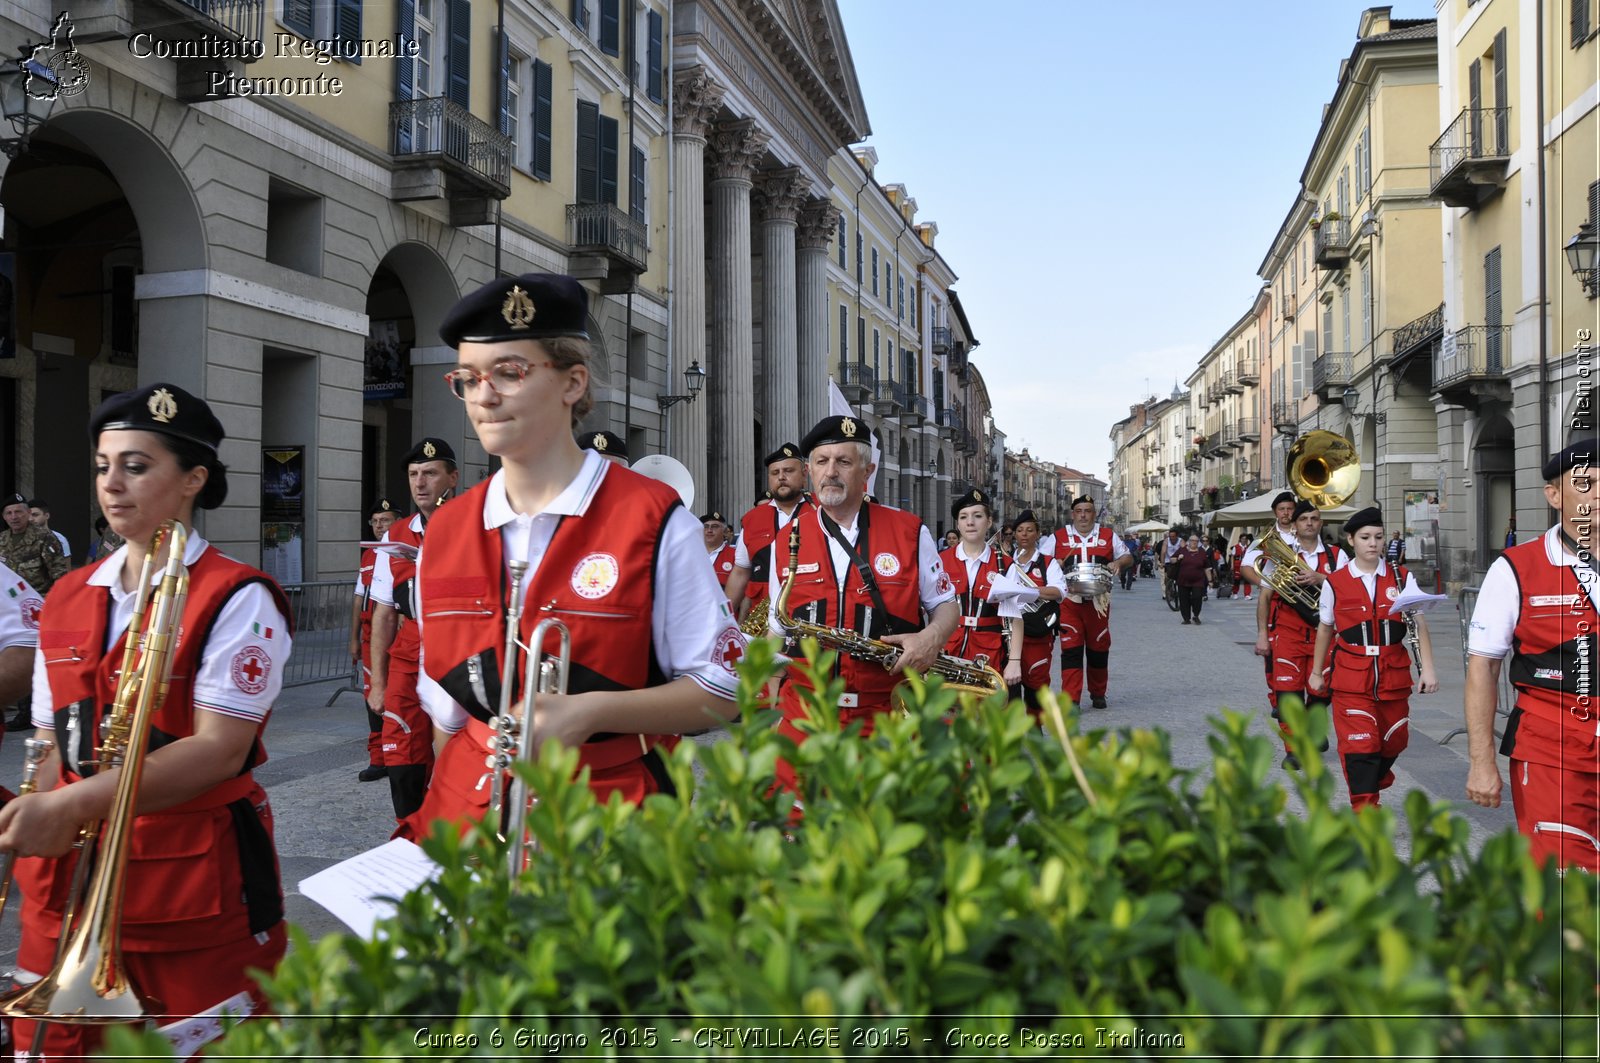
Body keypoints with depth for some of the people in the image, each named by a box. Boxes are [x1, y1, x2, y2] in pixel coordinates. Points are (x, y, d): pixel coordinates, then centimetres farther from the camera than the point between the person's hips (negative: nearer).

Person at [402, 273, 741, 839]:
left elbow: (720, 690, -8)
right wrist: (444, 809, 6)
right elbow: (447, 709, 13)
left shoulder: (652, 521, -9)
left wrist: (591, 711, -20)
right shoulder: (445, 532, 5)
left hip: (610, 813, -3)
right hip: (467, 811, 4)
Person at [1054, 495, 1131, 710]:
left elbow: (1128, 557, 15)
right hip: (1069, 601, -1)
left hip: (1098, 601, 2)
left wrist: (1118, 563, -7)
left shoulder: (1107, 536, 8)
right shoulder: (1059, 537, 5)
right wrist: (1057, 565, -13)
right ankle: (1071, 699, -7)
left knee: (1099, 647, 10)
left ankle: (1098, 694, 27)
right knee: (1071, 649, -7)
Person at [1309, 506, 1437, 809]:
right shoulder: (1335, 584, -1)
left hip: (1394, 676, 2)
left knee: (1393, 741, 15)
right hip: (1351, 679, -2)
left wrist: (1428, 669, -13)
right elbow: (1325, 629, 10)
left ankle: (1371, 785, 43)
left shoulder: (1402, 579, 2)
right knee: (1359, 748, -7)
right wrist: (1316, 672, 16)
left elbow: (1419, 625, -3)